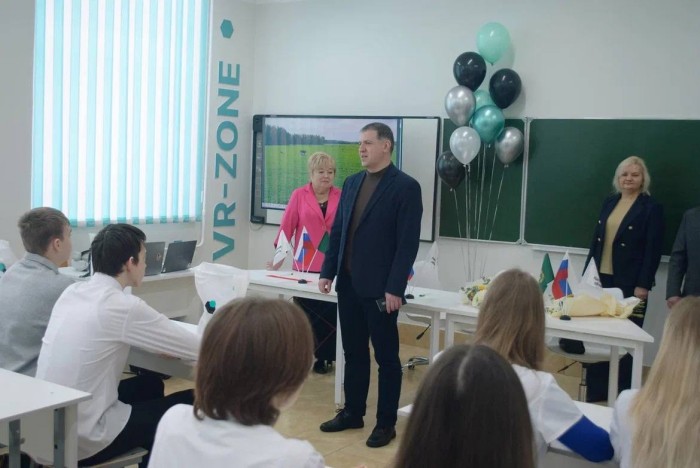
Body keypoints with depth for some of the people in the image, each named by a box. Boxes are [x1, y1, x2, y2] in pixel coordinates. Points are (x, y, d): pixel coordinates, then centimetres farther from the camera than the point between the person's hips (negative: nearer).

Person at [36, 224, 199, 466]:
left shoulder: (72, 292, 3)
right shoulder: (124, 306, -19)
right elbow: (199, 348, -12)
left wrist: (159, 346, 16)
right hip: (84, 438, -8)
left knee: (151, 384, 25)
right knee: (192, 403, 5)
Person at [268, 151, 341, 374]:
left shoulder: (341, 197, 2)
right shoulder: (299, 195, 0)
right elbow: (287, 227, 0)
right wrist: (279, 257, -1)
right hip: (305, 265, 0)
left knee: (329, 313, 1)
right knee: (305, 313, 8)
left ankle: (324, 357, 16)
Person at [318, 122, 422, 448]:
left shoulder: (405, 187, -8)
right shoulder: (352, 183, 12)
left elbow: (408, 242, -12)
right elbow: (337, 231, 15)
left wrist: (395, 288, -16)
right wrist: (328, 272, 8)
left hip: (379, 288, -6)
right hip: (348, 283, 6)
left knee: (386, 356, 5)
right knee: (354, 352, 14)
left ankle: (386, 422, 16)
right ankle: (353, 413, 27)